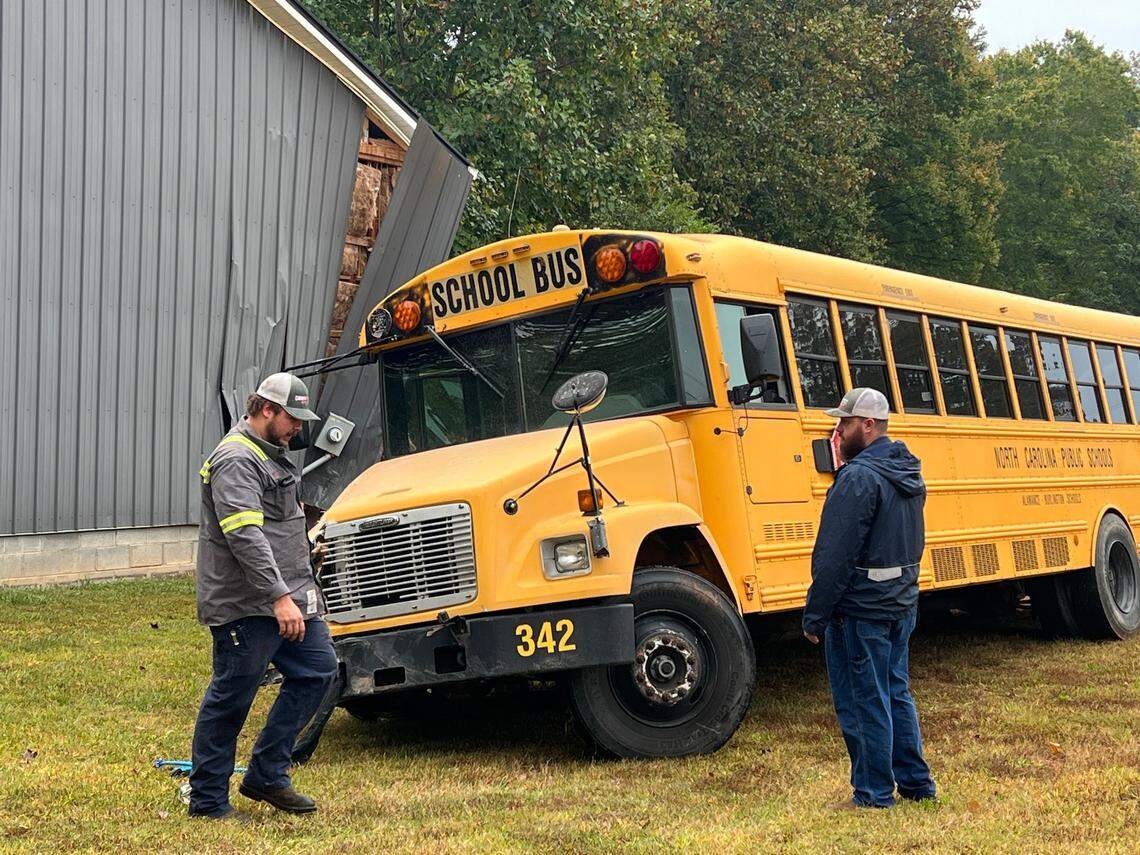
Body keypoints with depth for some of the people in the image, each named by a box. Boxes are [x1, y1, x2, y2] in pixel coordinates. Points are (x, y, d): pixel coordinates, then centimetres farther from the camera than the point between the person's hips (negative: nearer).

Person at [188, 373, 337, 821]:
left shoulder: (271, 454, 17)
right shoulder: (236, 460, -16)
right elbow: (245, 537, -26)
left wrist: (298, 590, 28)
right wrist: (279, 598, -30)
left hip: (287, 596, 10)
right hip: (246, 604, -10)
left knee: (317, 669, 9)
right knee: (230, 699, -1)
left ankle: (266, 776, 16)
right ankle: (207, 801, 12)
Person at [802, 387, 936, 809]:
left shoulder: (859, 477, -19)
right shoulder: (908, 473, 10)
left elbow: (836, 555, -21)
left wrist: (815, 615, -16)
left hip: (859, 608, -9)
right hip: (903, 601, 9)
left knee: (861, 700, 1)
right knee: (896, 692, 18)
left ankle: (873, 795, 8)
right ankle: (915, 782, 27)